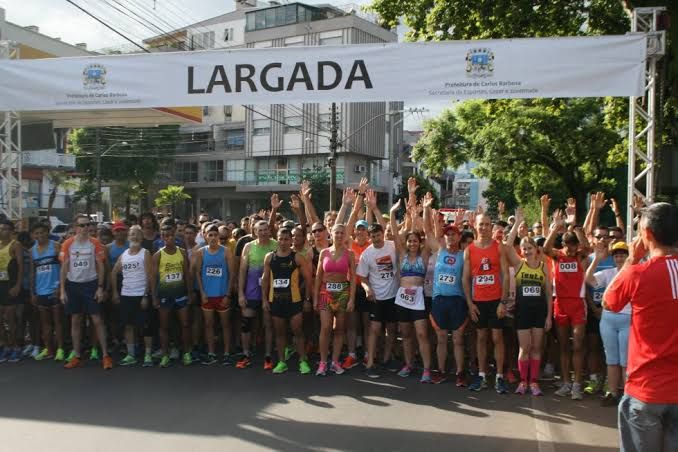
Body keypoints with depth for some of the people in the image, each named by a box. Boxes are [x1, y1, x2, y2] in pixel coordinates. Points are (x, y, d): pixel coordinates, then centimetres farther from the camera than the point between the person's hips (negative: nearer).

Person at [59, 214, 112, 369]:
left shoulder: (95, 243, -3)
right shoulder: (68, 244, 0)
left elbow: (101, 266, -1)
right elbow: (64, 268, 3)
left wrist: (100, 287, -8)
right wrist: (62, 290, -2)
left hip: (91, 284, -2)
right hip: (73, 285, 2)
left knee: (97, 320, -2)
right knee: (75, 321, 9)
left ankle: (105, 355, 2)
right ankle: (76, 356, 18)